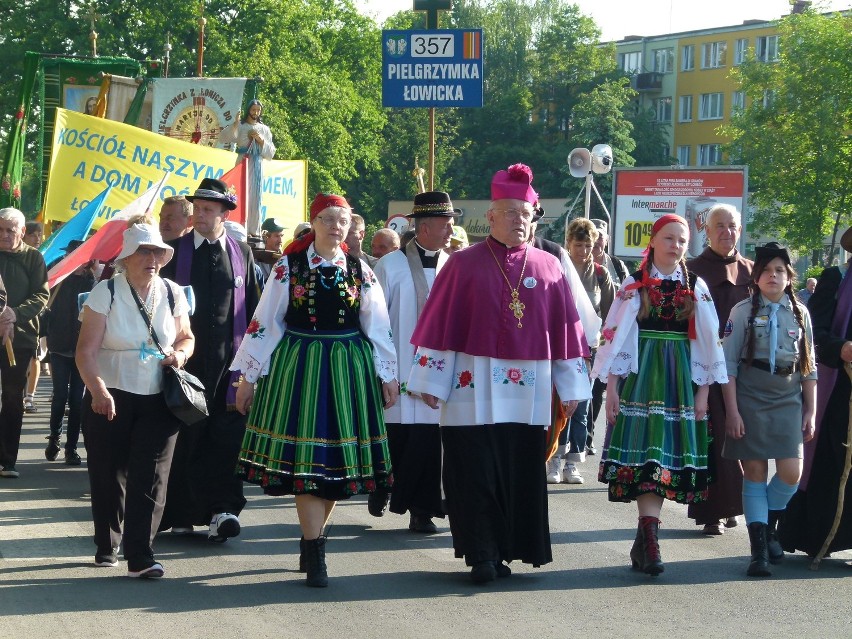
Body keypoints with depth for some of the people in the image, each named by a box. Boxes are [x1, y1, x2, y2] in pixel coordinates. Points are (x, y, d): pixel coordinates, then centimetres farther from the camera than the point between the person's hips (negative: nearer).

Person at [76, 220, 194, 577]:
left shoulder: (172, 293, 5)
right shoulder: (106, 293, -6)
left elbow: (186, 337, 18)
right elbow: (86, 350, -11)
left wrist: (180, 353, -6)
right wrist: (98, 390, -25)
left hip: (158, 400, 2)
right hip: (110, 398, -2)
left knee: (150, 477, -6)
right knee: (108, 474, 9)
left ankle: (140, 557, -6)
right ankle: (106, 546, 28)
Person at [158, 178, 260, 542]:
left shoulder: (241, 252, 9)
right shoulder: (176, 249, 5)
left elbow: (251, 307, 11)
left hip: (229, 358, 1)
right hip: (186, 356, 0)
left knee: (227, 434, -7)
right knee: (185, 434, 3)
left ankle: (222, 509, -7)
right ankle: (181, 514, 10)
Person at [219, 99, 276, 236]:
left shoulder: (264, 129, 14)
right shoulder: (240, 126, 5)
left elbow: (271, 153, 10)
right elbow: (223, 138, -9)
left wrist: (261, 140, -5)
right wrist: (235, 123, -16)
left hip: (257, 166, 3)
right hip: (243, 163, -3)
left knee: (255, 197, 1)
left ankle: (254, 230, 3)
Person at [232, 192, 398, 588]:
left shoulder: (359, 271, 7)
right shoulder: (289, 267, 1)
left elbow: (378, 327, 8)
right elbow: (264, 322, 1)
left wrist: (388, 376, 5)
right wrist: (248, 377, -1)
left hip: (347, 372, 3)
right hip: (298, 367, -2)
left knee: (338, 459, 5)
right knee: (305, 457, -7)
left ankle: (311, 540, 20)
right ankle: (314, 555, -6)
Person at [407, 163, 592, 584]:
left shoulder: (549, 269, 7)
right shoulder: (464, 265, -1)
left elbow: (565, 329, 10)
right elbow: (439, 325, -1)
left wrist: (570, 387, 9)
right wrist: (431, 382, -4)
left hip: (528, 392, 3)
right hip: (474, 388, -3)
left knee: (521, 473, 5)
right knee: (475, 474, -3)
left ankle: (503, 551, 15)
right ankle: (482, 556, 4)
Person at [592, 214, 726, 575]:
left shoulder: (697, 288, 8)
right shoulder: (633, 286, 3)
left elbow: (708, 343, 8)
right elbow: (615, 337, 1)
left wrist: (702, 392, 3)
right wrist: (611, 386, -4)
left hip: (680, 382, 2)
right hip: (640, 380, -2)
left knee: (669, 454, 1)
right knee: (647, 454, -10)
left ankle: (645, 540, 9)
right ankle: (649, 539, -14)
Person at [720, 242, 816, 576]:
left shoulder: (799, 312, 9)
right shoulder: (743, 311, 0)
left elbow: (809, 367, 12)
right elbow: (729, 363, -2)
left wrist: (810, 411, 8)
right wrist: (732, 410, -8)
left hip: (788, 399, 2)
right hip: (751, 398, -2)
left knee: (791, 473, -5)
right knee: (755, 472, -1)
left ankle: (770, 527, 22)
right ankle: (759, 549, 3)